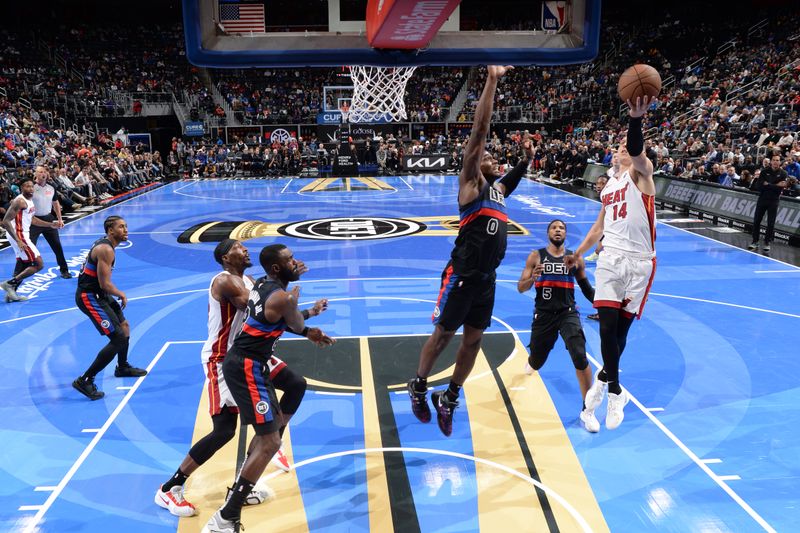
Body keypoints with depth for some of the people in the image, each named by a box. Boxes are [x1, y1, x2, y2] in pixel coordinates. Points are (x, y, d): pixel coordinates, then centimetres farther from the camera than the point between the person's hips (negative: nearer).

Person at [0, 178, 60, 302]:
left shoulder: (30, 200, 11)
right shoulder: (20, 201, -18)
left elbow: (31, 219, 26)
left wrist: (50, 224, 20)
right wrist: (18, 241, -27)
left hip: (23, 235, 10)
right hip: (18, 236, -10)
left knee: (23, 265, 17)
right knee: (39, 264, -10)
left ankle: (11, 293, 25)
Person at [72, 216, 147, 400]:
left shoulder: (104, 243, 11)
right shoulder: (106, 250, -21)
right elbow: (105, 284, -23)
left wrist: (117, 294, 10)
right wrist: (121, 294, -5)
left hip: (98, 293, 11)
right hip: (88, 297, -11)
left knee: (124, 326, 25)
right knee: (118, 338, -14)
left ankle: (122, 367, 46)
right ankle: (84, 381, -7)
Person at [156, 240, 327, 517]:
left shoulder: (248, 281, 10)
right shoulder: (224, 281, -19)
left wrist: (309, 312, 7)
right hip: (222, 360, -9)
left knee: (296, 385, 8)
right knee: (224, 430, -14)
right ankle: (168, 489, 0)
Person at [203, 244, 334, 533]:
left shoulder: (263, 284, 8)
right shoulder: (282, 297, -22)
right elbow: (297, 325, 0)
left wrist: (309, 332, 19)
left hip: (246, 362, 10)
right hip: (246, 368, -10)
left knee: (275, 422, 26)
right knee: (270, 442, -10)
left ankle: (242, 487, 39)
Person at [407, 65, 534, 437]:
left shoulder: (498, 188, 16)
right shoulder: (471, 183, -5)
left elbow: (513, 179, 42)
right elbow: (480, 129, -12)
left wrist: (526, 159, 26)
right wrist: (492, 81, -14)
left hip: (487, 279, 7)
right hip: (461, 277, -7)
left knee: (473, 340, 12)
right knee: (443, 335, 6)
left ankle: (448, 400, 27)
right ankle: (418, 388, 27)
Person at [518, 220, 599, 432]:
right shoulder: (536, 256, 1)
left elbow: (586, 287, 16)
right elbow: (521, 288, -2)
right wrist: (532, 277, -23)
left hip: (567, 313, 0)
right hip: (543, 314, 0)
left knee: (580, 357, -21)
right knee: (536, 363, 14)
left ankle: (587, 410, -8)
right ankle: (530, 363, 56)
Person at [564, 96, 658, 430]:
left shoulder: (641, 172, 1)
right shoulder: (609, 186, 21)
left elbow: (637, 151, -24)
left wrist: (636, 119, -42)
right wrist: (578, 253, 32)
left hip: (639, 263, -4)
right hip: (610, 258, 4)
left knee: (621, 327, 2)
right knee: (608, 324, -8)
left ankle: (604, 376, 27)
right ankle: (615, 391, 6)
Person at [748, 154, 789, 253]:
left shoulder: (783, 173, -3)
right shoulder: (765, 171, 2)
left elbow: (781, 188, -13)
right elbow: (758, 185, -9)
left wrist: (767, 184, -15)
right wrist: (775, 186, -15)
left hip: (774, 201, -2)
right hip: (762, 199, 2)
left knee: (771, 223, 0)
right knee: (756, 221, 3)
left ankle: (767, 243, 11)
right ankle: (755, 242, 13)